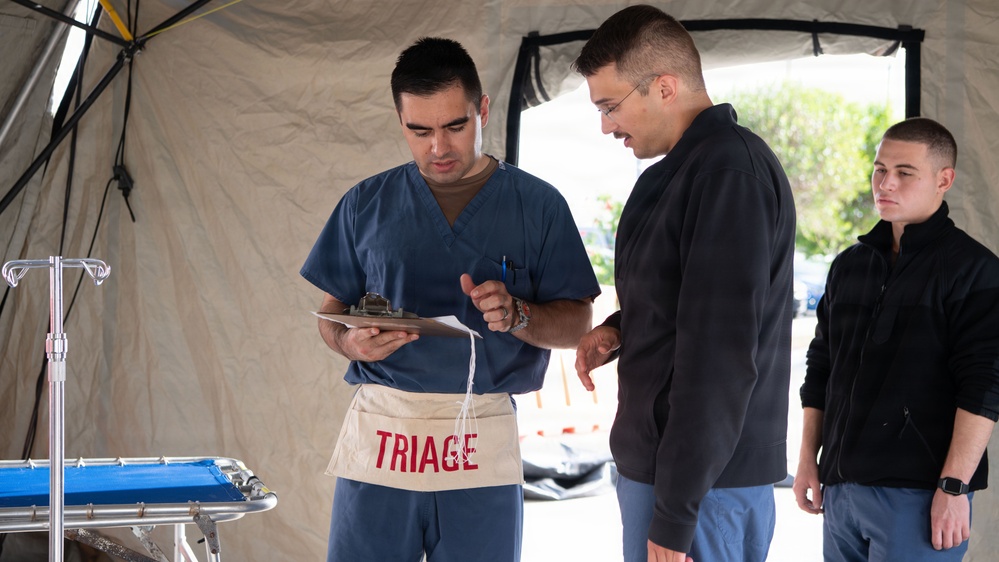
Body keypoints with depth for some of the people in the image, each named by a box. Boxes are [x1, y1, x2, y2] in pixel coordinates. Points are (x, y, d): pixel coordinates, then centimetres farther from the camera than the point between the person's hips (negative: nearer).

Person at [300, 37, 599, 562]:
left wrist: (516, 315, -16)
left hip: (484, 443, -1)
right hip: (378, 434, 1)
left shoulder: (537, 204, 4)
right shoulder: (367, 204, 10)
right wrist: (351, 341, -10)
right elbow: (331, 313, 13)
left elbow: (577, 323, 4)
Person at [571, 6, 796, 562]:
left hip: (701, 485, -9)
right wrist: (618, 329, 6)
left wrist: (674, 516, -21)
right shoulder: (686, 169, 14)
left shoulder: (729, 169, -17)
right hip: (662, 464, 9)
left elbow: (718, 357, -22)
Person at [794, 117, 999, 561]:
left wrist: (954, 487, -17)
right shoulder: (849, 265, 15)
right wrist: (808, 460, 14)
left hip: (918, 495, -6)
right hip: (841, 487, 6)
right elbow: (819, 371, 20)